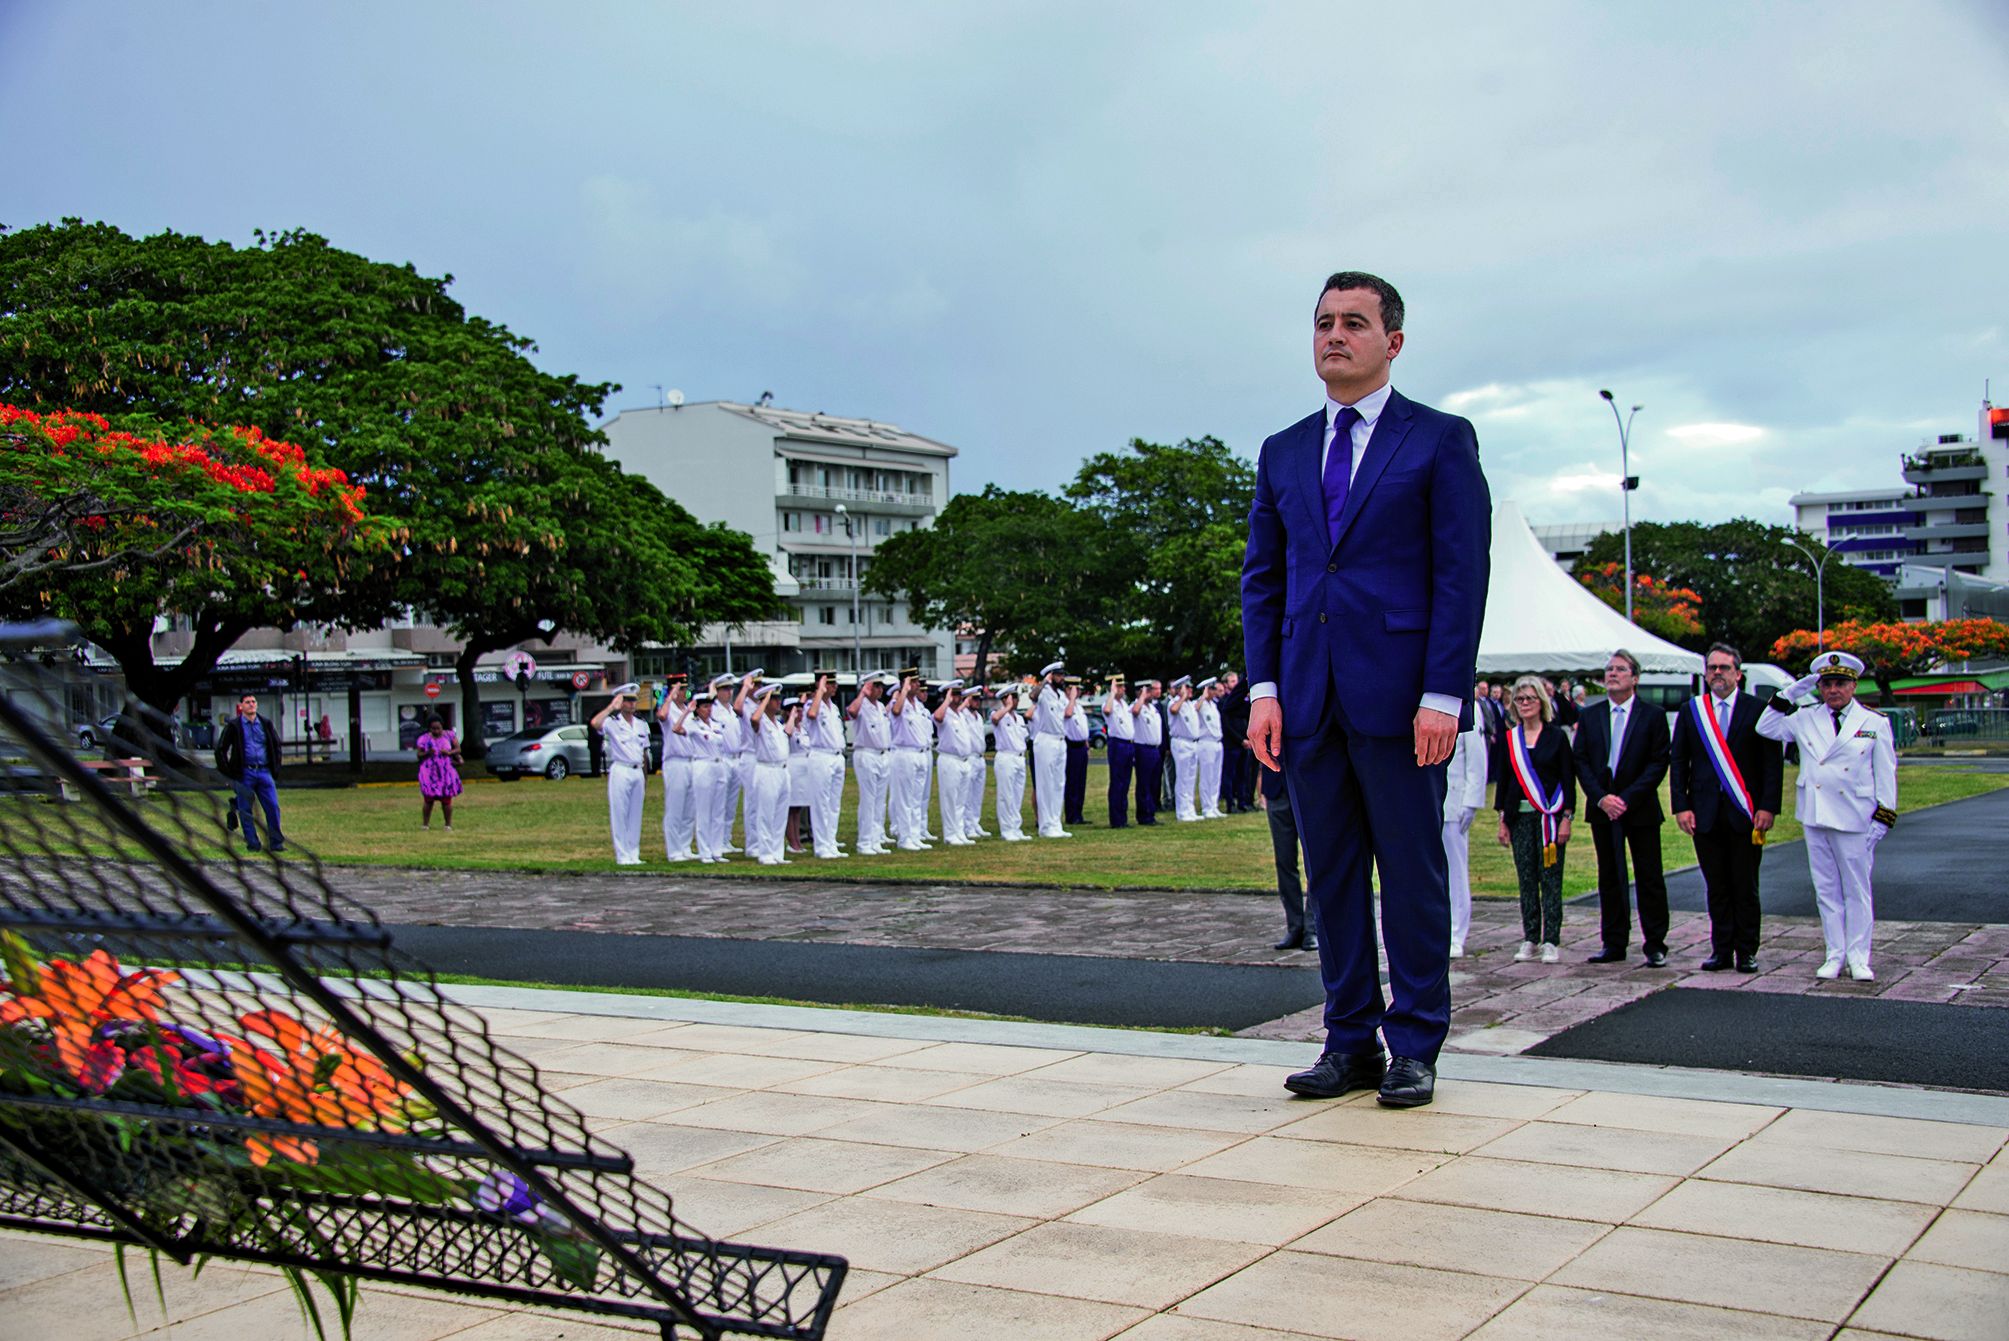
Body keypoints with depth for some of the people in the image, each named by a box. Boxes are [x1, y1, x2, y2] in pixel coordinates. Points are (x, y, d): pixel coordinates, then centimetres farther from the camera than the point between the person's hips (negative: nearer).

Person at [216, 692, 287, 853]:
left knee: (273, 807, -5)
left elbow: (277, 746, 19)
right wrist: (227, 773, -1)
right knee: (245, 810, 1)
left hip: (264, 772, 2)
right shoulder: (233, 726, 2)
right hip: (244, 773, -2)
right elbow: (220, 750, 4)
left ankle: (276, 843, 1)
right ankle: (253, 844, 8)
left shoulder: (266, 724, 11)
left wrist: (275, 770, 11)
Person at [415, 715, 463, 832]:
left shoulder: (448, 735, 2)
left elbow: (458, 748, 6)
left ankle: (448, 825, 10)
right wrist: (427, 753, -20)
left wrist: (450, 752, -13)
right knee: (428, 799, -1)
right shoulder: (424, 739, -3)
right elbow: (419, 755, 0)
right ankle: (425, 824, 9)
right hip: (429, 773, -1)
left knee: (447, 800, 1)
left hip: (446, 773, 1)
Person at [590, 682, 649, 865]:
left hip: (638, 772, 6)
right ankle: (622, 856, -2)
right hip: (620, 771, -6)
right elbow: (595, 723, -25)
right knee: (619, 815, -4)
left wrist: (645, 776, 16)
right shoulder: (613, 723, -3)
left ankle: (634, 855, 13)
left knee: (636, 815, 8)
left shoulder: (642, 725, 15)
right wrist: (612, 707, -16)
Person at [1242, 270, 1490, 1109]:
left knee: (1412, 876, 2)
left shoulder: (1440, 441, 2)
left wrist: (1443, 695, -13)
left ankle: (1414, 1047, 12)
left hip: (1399, 696, -4)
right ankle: (1351, 1042, 18)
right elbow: (1262, 579, 14)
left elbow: (1463, 575, -4)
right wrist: (1263, 689, 3)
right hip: (1309, 701, 5)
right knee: (1331, 878, 9)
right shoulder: (1283, 453, 15)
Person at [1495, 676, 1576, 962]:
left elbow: (1568, 780, -1)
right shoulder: (1509, 739, 8)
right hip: (1520, 818, 3)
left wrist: (1566, 818, -8)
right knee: (1526, 880, 4)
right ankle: (1530, 940, 10)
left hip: (1550, 817, -3)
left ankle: (1551, 941, 0)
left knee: (1551, 879, -3)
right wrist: (1503, 820, 6)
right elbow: (1503, 780, 11)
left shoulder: (1556, 737, 0)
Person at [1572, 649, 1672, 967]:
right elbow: (1581, 761, 4)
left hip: (1640, 810, -3)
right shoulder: (1590, 716, 8)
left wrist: (1627, 798, -15)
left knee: (1650, 879, 0)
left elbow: (1658, 763, -6)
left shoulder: (1653, 716, 0)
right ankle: (1614, 944, 14)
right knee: (1609, 878, 8)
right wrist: (1601, 797, -10)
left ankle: (1656, 945, 5)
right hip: (1602, 810, 3)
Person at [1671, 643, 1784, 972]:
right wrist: (1681, 806, -1)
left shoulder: (1758, 710, 1)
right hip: (1705, 814, 2)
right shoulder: (1691, 711, 9)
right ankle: (1721, 951, 12)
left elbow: (1773, 762, -1)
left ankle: (1746, 952, 11)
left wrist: (1768, 807, -9)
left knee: (1745, 887, 3)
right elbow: (1677, 762, 9)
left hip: (1745, 813, -2)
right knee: (1716, 888, 6)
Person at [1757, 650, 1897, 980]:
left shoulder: (1875, 723, 2)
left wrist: (1883, 817, -4)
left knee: (1857, 890, 3)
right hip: (1815, 817, 3)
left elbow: (1885, 774, 2)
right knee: (1826, 890, 8)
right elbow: (1765, 728, 6)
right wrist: (1790, 694, 0)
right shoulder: (1805, 719, 8)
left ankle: (1858, 958, 10)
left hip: (1855, 818, -3)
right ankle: (1835, 955, 15)